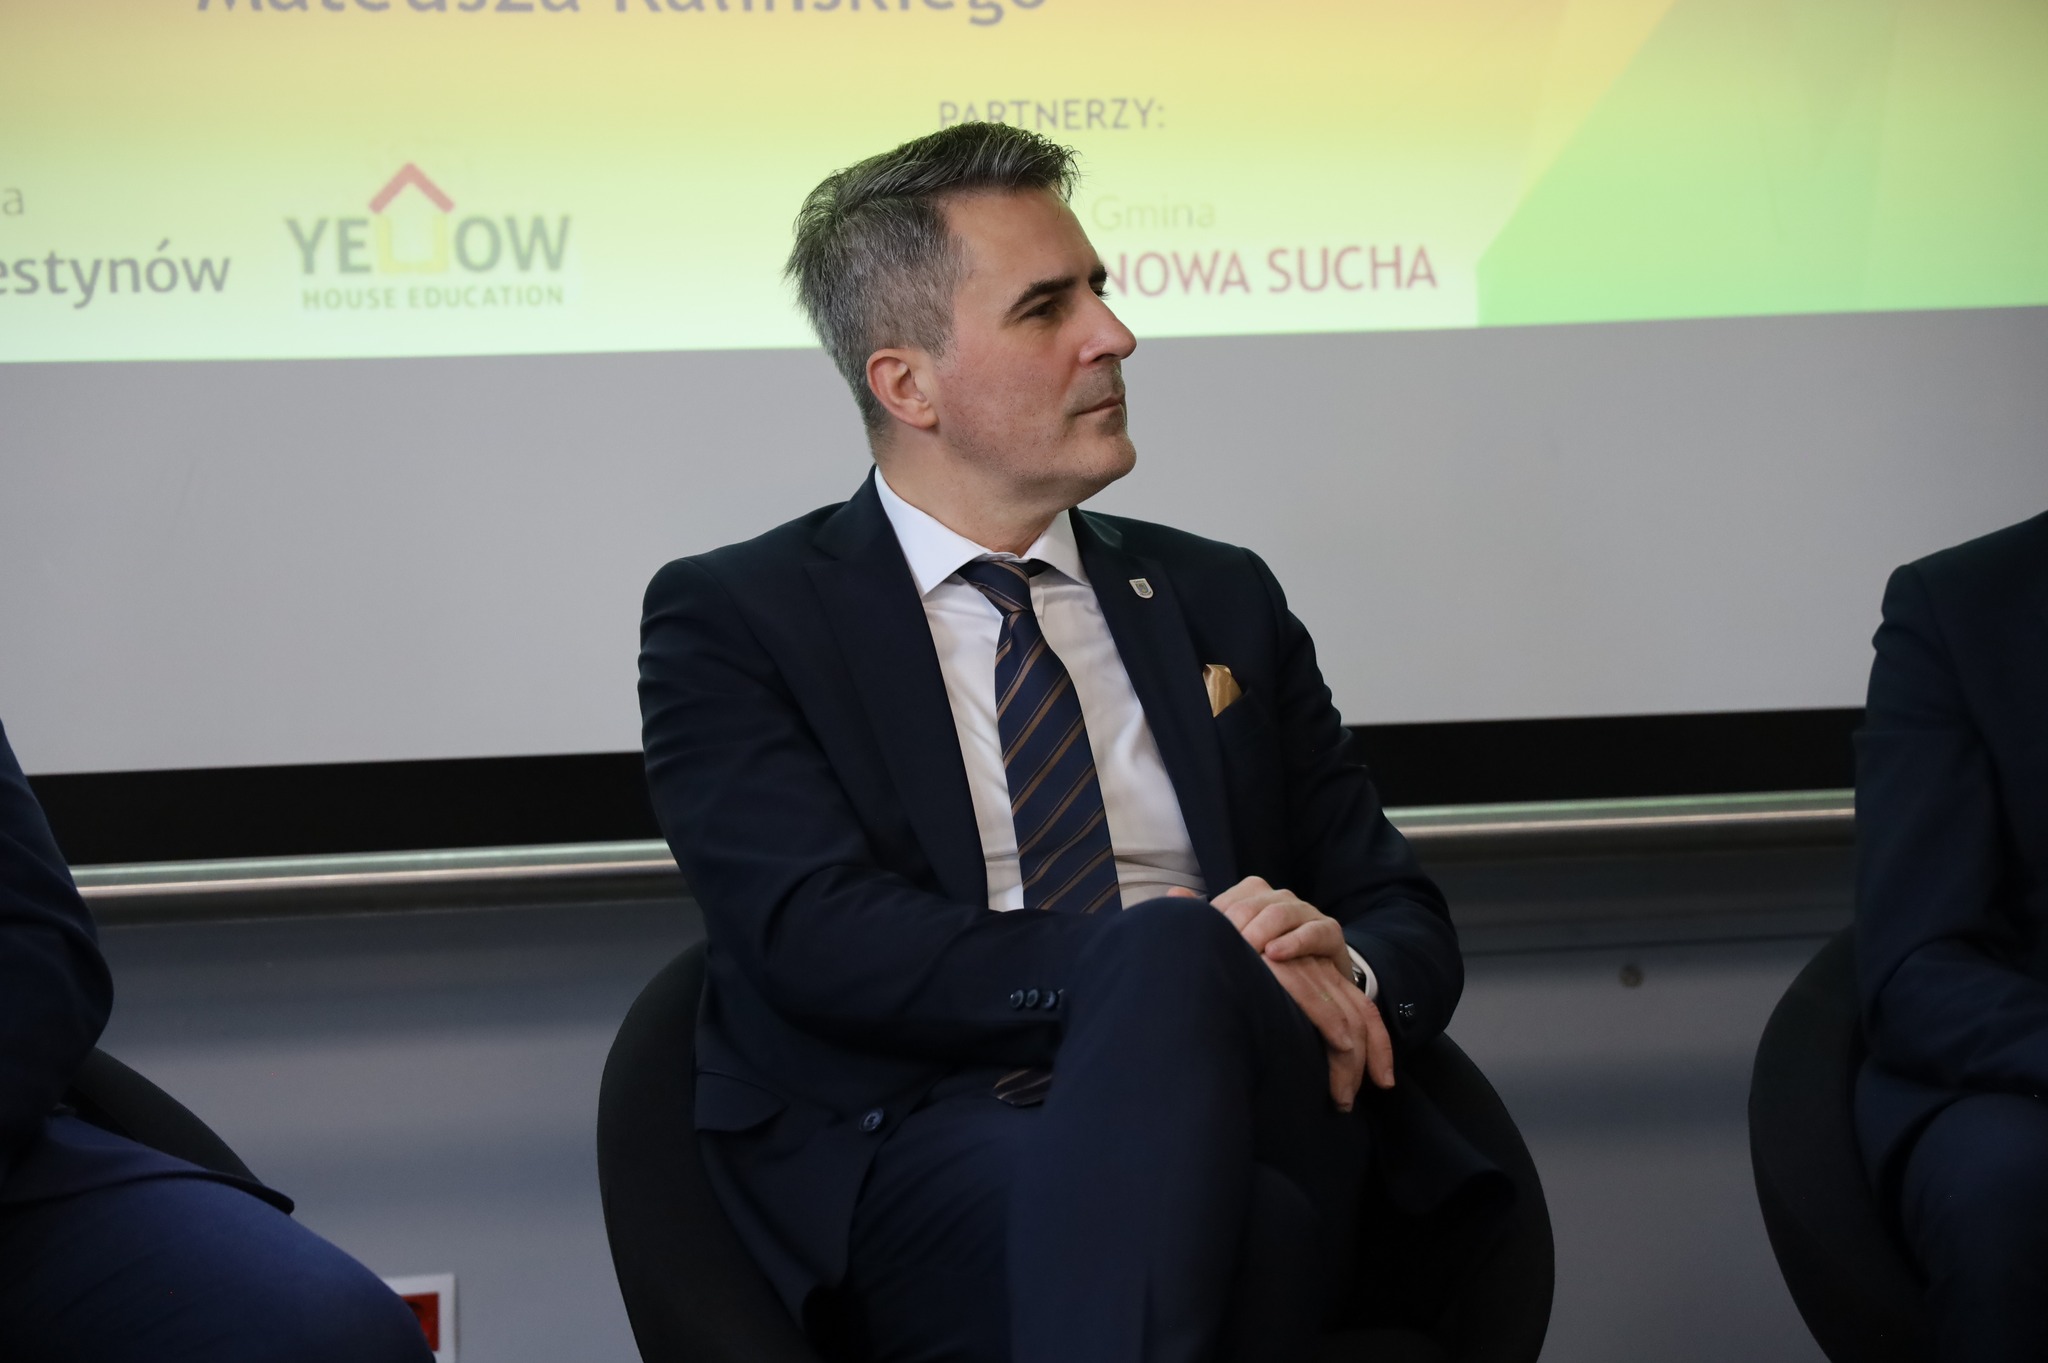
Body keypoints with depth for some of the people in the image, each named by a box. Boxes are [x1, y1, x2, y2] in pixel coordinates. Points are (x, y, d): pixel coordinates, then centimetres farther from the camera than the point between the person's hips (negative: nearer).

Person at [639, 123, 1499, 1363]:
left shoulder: (1221, 602, 24)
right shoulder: (732, 618, 10)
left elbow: (1408, 923, 20)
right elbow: (820, 939, -6)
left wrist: (1345, 979, -6)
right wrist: (1175, 956, -17)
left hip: (1253, 1115, 4)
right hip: (929, 1158, -4)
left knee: (1175, 956, -35)